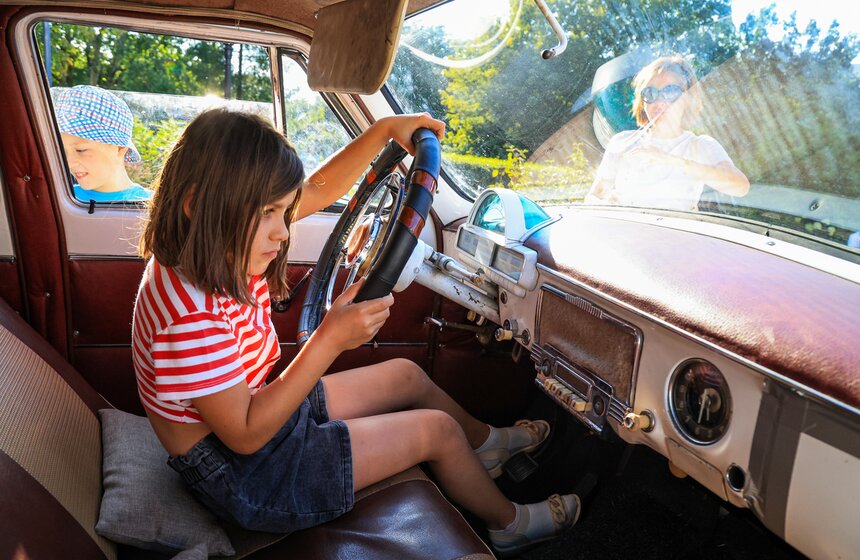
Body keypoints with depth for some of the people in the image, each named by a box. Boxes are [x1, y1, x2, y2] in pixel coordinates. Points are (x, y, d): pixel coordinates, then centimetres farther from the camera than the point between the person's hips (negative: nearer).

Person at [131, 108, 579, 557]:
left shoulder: (215, 241, -10)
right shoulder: (191, 312, -36)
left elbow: (317, 190, -1)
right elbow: (245, 435, -30)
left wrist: (383, 130, -7)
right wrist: (330, 340, -36)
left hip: (259, 410, 9)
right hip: (241, 472, -8)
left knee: (406, 376, 16)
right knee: (438, 429, -1)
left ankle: (487, 443, 45)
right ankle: (509, 524, 28)